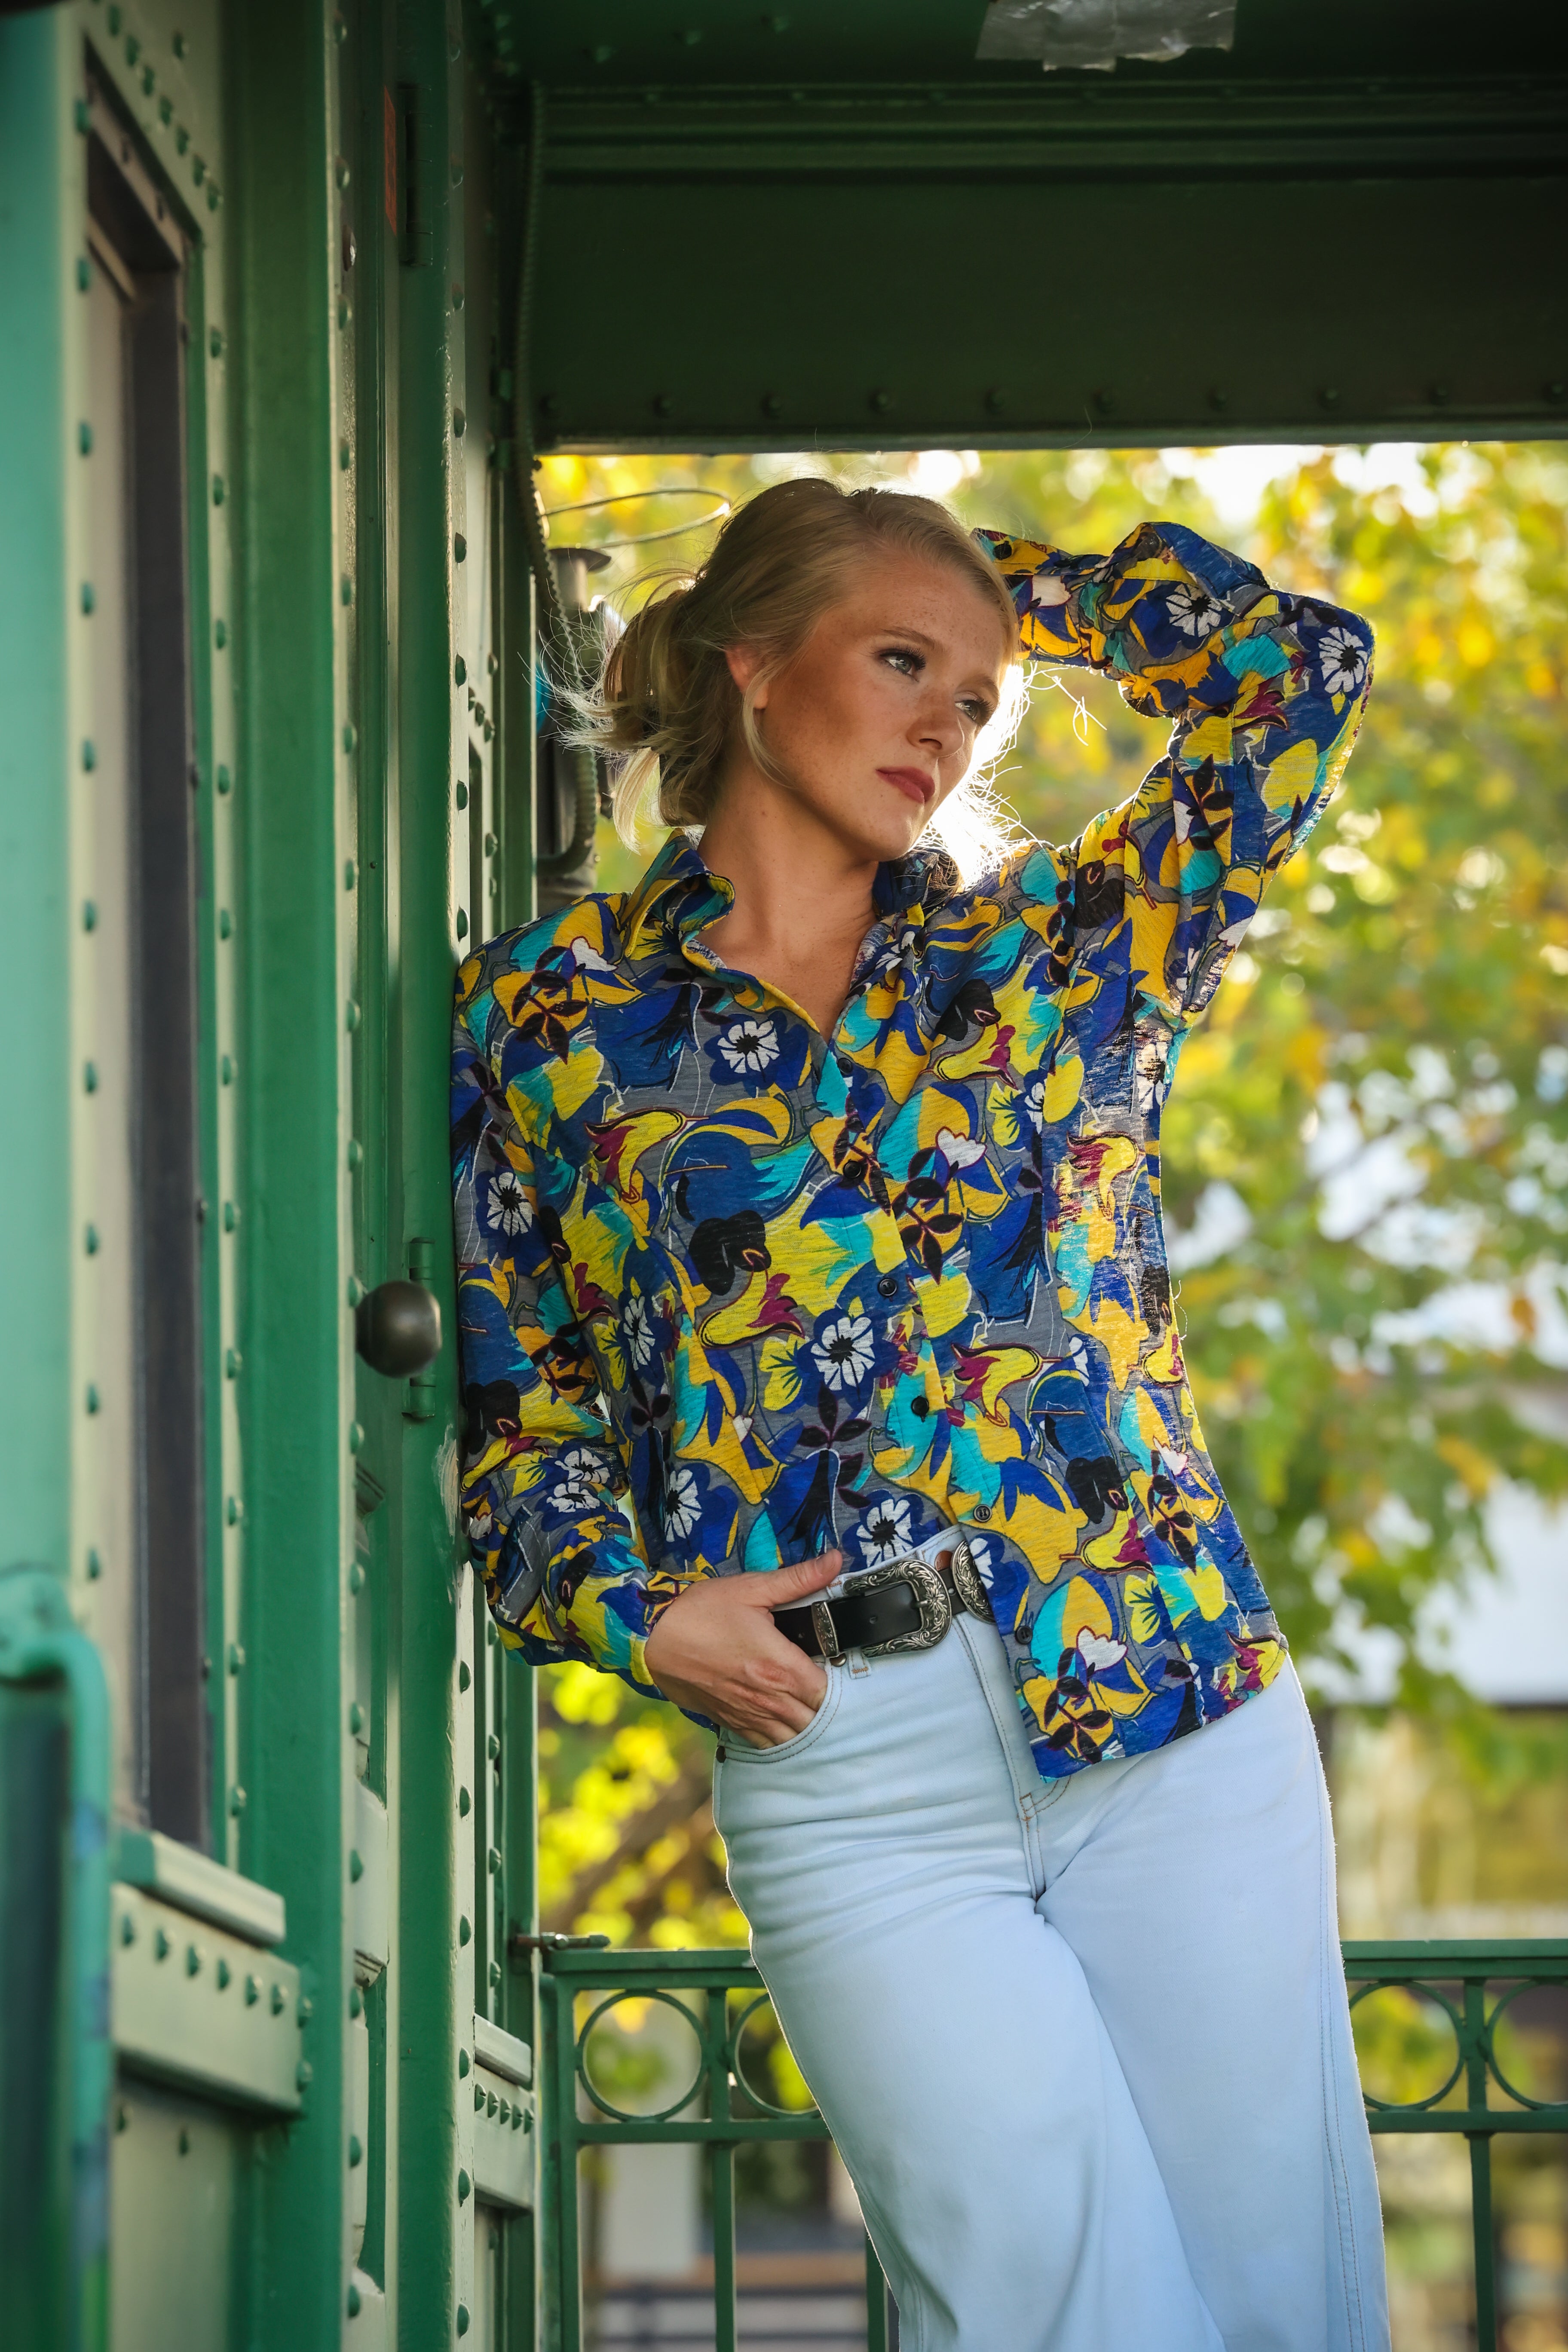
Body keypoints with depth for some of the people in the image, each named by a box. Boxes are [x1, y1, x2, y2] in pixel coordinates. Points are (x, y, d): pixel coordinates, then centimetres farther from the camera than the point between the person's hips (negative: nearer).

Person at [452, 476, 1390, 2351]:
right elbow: (514, 1404, 11)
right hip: (841, 1765, -2)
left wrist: (1012, 577, 15)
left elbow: (1301, 667, 8)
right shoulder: (551, 1014, 9)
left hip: (1175, 1711, 2)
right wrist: (640, 1614, -5)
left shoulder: (1054, 949, 13)